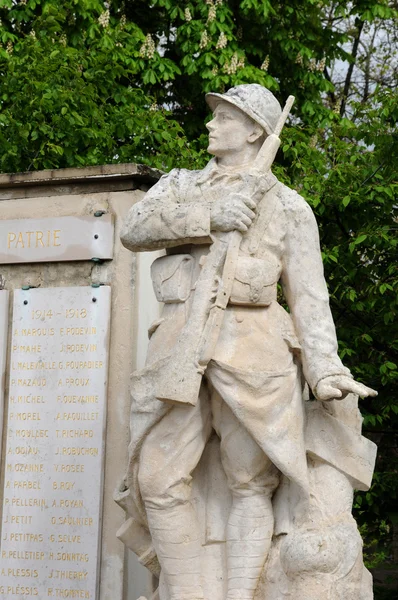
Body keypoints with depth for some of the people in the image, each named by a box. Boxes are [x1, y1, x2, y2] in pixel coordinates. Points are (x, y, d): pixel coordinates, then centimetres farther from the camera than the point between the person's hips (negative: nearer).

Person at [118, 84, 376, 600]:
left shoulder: (287, 206, 15)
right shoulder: (179, 185, 25)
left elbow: (309, 296, 7)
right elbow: (134, 229, 5)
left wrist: (326, 369, -7)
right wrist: (207, 217, -8)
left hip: (249, 345, -2)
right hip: (179, 342, 3)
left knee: (250, 483, -4)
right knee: (159, 479, -7)